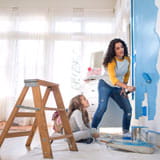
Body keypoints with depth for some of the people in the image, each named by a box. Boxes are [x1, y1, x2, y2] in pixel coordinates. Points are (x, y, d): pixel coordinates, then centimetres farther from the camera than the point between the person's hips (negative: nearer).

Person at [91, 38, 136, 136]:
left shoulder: (127, 59, -4)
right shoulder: (111, 61, -22)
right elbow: (113, 80, -35)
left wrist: (123, 88, 5)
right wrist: (127, 87, -47)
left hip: (118, 88, 6)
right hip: (105, 85, -5)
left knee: (128, 109, -4)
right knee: (102, 107, -24)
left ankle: (126, 132, 11)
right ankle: (93, 129, -11)